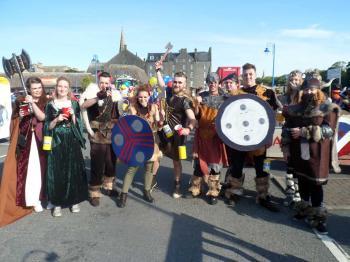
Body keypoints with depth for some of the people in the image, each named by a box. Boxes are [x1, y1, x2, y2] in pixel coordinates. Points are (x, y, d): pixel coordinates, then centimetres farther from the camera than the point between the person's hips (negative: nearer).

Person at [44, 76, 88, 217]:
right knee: (57, 172, 0)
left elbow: (78, 125, 2)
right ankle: (57, 203, 12)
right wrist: (57, 119, -13)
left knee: (73, 171, 2)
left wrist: (73, 116, -14)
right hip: (56, 143, 0)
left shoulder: (74, 104, 6)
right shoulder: (50, 105, 6)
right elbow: (47, 127, 3)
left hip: (72, 143, 0)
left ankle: (74, 201, 16)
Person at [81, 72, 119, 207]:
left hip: (112, 137, 5)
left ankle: (108, 186, 36)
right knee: (97, 167, -3)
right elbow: (83, 106, -29)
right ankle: (94, 193, 11)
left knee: (111, 164, 16)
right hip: (98, 138, -5)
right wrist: (99, 97, -40)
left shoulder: (114, 96, 6)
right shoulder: (93, 95, -7)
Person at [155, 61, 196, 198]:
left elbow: (192, 118, -29)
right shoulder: (170, 93, 1)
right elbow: (162, 84, 20)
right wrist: (158, 70, 12)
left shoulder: (185, 100, -18)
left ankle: (177, 186, 21)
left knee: (176, 160, 6)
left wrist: (188, 128, -49)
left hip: (176, 134, -5)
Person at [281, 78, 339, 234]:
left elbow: (328, 131, -16)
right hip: (299, 152, 4)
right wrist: (285, 147, 1)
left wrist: (303, 132, -21)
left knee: (315, 184, -2)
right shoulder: (295, 109, 6)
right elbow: (287, 129, 9)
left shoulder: (327, 109, -5)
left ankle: (318, 217, 9)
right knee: (302, 181, 15)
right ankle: (304, 209, 32)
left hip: (316, 154, -4)